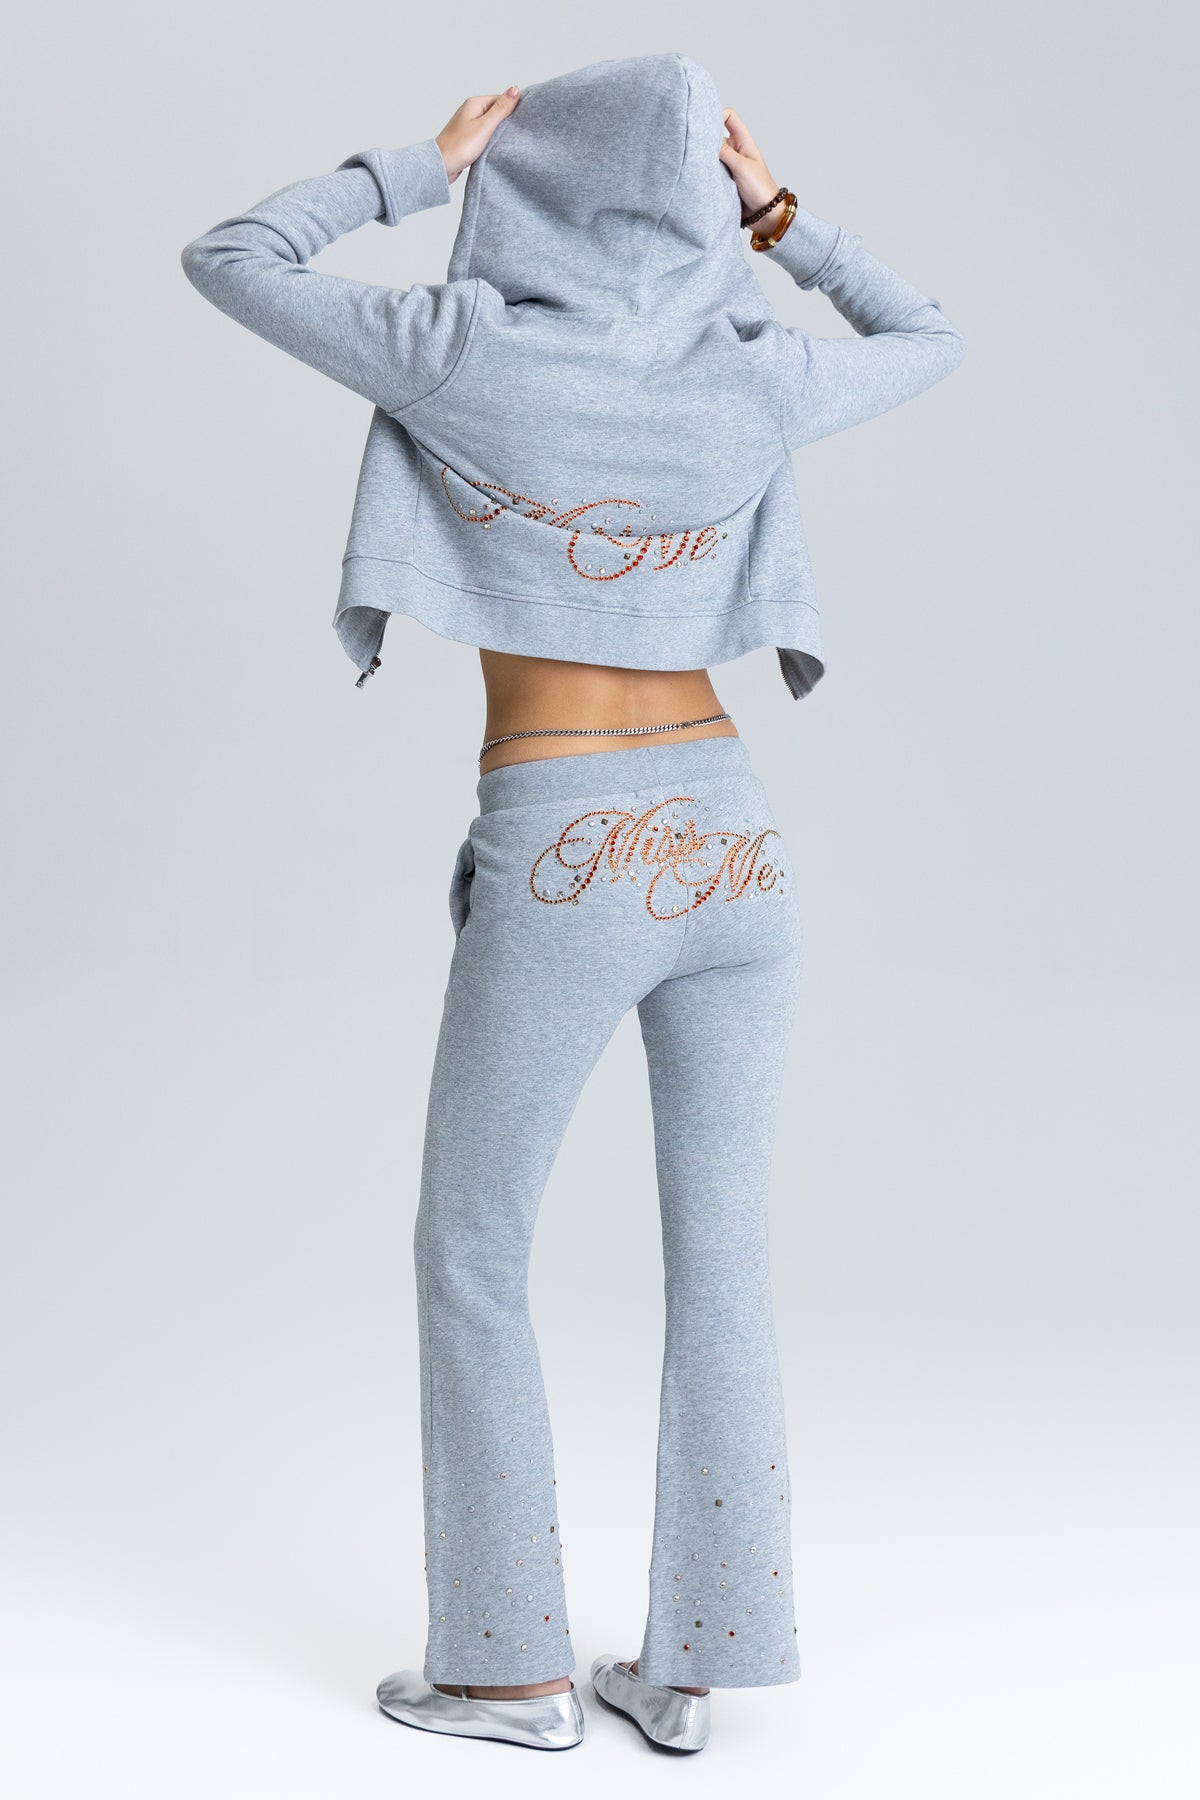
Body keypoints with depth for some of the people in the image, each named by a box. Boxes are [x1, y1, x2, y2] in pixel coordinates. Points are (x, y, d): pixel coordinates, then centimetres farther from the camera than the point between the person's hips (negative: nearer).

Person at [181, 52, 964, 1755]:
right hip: (729, 841, 5)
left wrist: (422, 165, 9)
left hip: (565, 862, -4)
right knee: (721, 1263, 11)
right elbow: (932, 342, 22)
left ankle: (511, 1665, 17)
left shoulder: (467, 355, -9)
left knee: (471, 1258, 11)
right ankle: (688, 1662, 19)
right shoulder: (755, 378, 1)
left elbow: (223, 261, 4)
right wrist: (778, 212, 15)